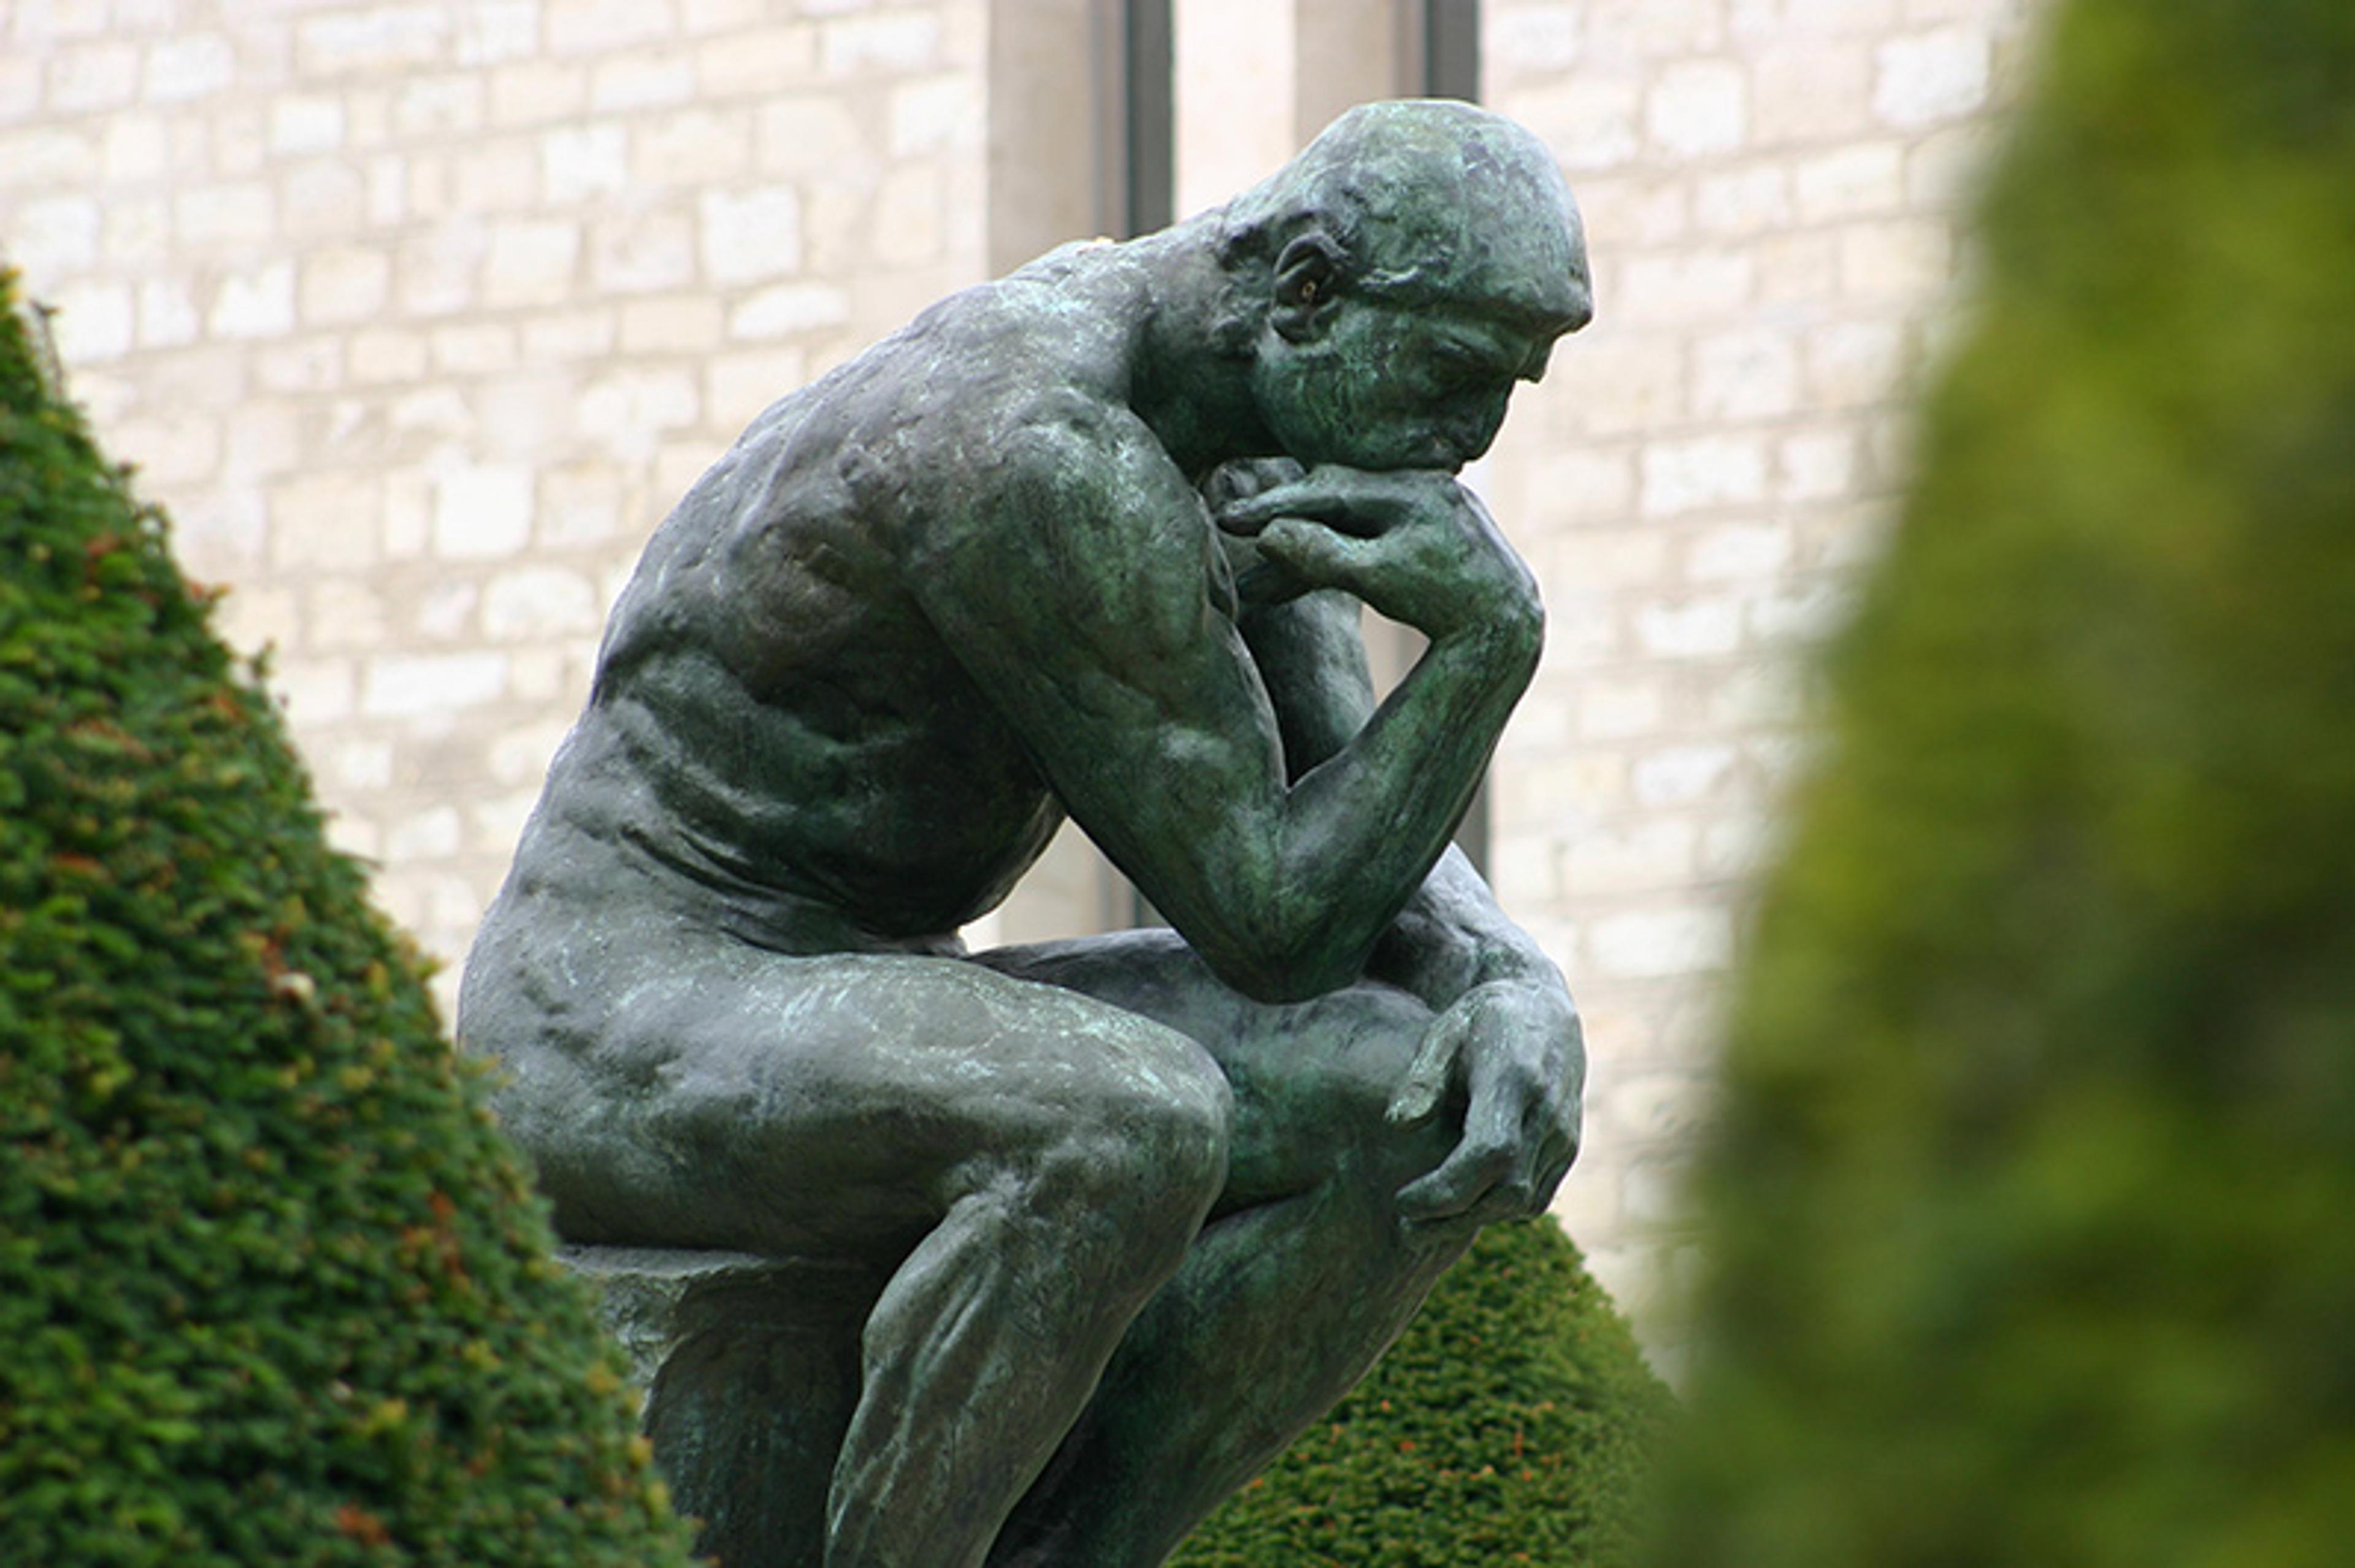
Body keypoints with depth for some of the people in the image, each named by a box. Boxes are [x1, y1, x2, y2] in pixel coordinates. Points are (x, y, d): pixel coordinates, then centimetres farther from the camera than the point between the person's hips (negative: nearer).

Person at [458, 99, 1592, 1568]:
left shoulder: (1247, 427, 5)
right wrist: (1490, 639, -25)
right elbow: (1272, 922, -21)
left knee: (1429, 1105, -6)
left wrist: (1521, 991, -15)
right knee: (1131, 1126, -37)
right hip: (620, 1029, -9)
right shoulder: (1047, 458, -26)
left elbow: (1364, 847, 5)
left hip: (866, 1011, 9)